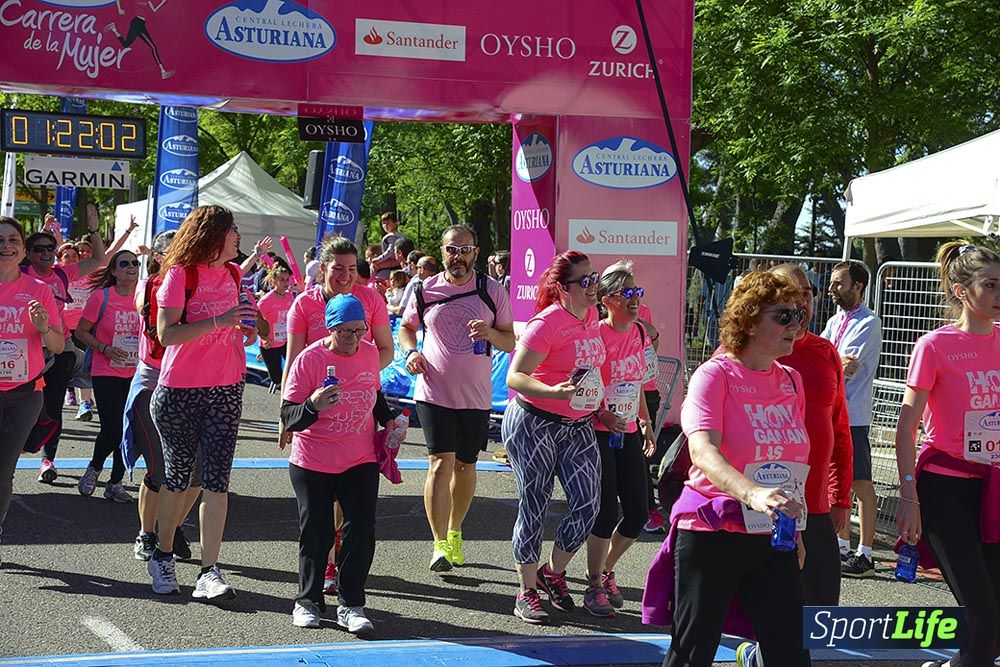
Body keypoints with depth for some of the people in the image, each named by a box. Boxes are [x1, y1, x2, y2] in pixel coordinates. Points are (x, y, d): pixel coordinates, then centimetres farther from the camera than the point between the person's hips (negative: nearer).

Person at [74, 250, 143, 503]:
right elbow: (81, 332, -1)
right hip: (106, 374, -3)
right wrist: (105, 349, -15)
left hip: (135, 375, 3)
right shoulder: (101, 297, -7)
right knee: (111, 428, -11)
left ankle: (115, 483, 18)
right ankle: (94, 468, 18)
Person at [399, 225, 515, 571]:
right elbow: (406, 327, 17)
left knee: (465, 465, 14)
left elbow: (511, 341, 4)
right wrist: (411, 351, -4)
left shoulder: (493, 292, 0)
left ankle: (454, 533, 34)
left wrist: (490, 333, -18)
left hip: (476, 396, 2)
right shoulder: (425, 291, 1)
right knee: (441, 463, -13)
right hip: (434, 393, -2)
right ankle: (440, 545, -13)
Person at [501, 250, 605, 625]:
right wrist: (553, 393, -39)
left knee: (588, 504, -1)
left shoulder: (591, 315, 5)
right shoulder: (547, 323, -18)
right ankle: (527, 591, 14)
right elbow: (515, 377, -23)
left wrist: (598, 409, 18)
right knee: (534, 506, 1)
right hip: (534, 424, -7)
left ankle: (554, 573, 21)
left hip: (579, 426, 7)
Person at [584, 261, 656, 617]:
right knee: (606, 513, -8)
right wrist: (602, 415, -23)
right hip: (598, 436, -7)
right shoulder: (595, 335, -14)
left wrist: (645, 422, 20)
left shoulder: (639, 332, 7)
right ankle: (594, 587, 7)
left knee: (637, 515, 5)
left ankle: (605, 570, 28)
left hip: (629, 434, 7)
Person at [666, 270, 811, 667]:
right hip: (712, 537, -5)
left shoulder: (791, 381, 10)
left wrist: (794, 530, 19)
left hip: (772, 542, 5)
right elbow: (703, 451, -25)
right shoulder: (715, 375, -10)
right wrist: (753, 493, -40)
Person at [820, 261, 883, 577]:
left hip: (853, 415, -8)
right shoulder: (836, 320, 17)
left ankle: (865, 555, -2)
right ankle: (843, 547, 23)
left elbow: (848, 366, -17)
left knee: (861, 483, -4)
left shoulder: (869, 323, -8)